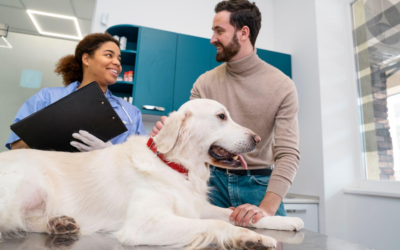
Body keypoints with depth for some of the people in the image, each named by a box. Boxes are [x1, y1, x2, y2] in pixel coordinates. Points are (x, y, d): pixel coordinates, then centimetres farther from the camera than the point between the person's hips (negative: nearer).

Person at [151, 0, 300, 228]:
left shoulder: (282, 85, -9)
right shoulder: (205, 83, -2)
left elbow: (288, 153, -16)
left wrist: (267, 208, -30)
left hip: (260, 184, -1)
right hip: (214, 181, 1)